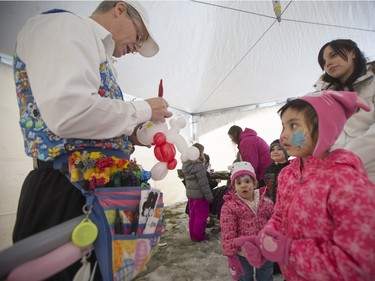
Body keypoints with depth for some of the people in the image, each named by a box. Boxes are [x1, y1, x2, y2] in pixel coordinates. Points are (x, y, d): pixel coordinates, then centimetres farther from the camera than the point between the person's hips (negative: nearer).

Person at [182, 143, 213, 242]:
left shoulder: (186, 164, 4)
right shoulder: (199, 166, -21)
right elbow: (204, 183, -20)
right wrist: (209, 197, -12)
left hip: (190, 193, 8)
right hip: (199, 194, -8)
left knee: (192, 215, 18)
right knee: (201, 216, 6)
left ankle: (192, 235, 29)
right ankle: (199, 236, 17)